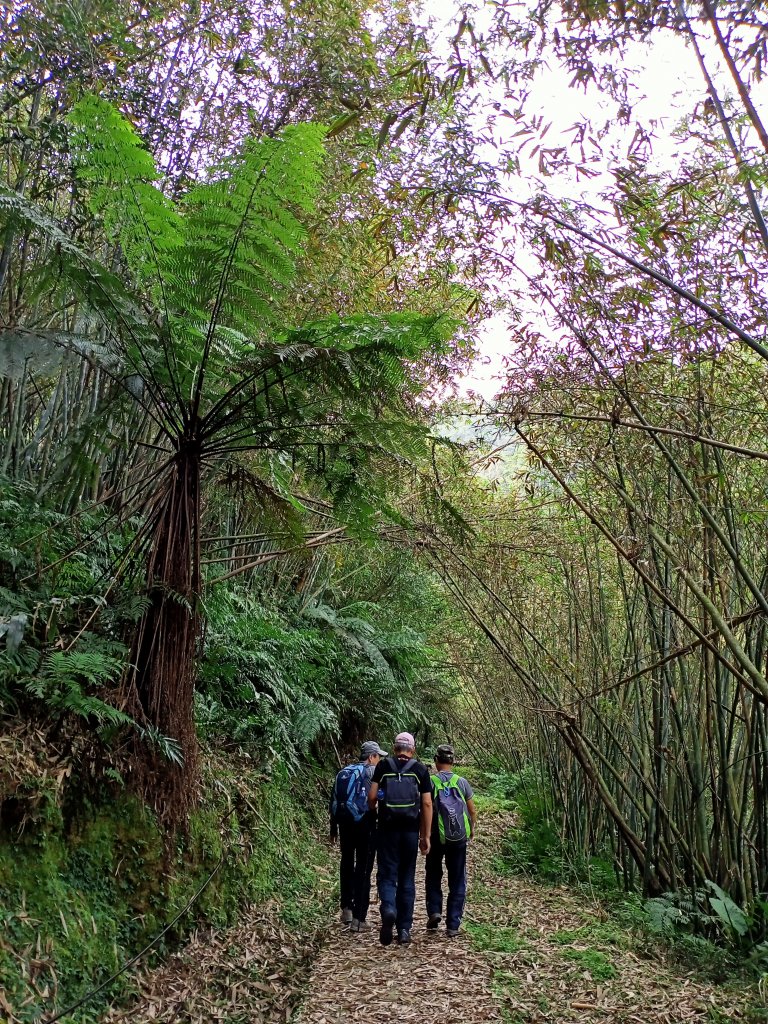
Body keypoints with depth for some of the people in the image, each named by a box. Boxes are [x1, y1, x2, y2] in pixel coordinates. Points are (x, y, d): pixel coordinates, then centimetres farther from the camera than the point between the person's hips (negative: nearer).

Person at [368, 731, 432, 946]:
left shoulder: (383, 766, 1)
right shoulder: (421, 769, 2)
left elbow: (372, 797, -4)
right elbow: (427, 803, -2)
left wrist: (371, 814, 16)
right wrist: (426, 836, 3)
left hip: (387, 829, -1)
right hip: (411, 830, 1)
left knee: (387, 875, 7)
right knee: (407, 879, 13)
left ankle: (388, 909, -21)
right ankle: (404, 929, 15)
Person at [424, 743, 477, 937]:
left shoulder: (430, 782, -8)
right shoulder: (462, 782, -2)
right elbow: (472, 811, 5)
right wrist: (472, 828, 22)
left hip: (436, 836, -1)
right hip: (459, 838, 1)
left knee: (433, 875, 21)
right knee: (457, 881, 10)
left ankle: (434, 911, 8)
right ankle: (453, 925, 10)